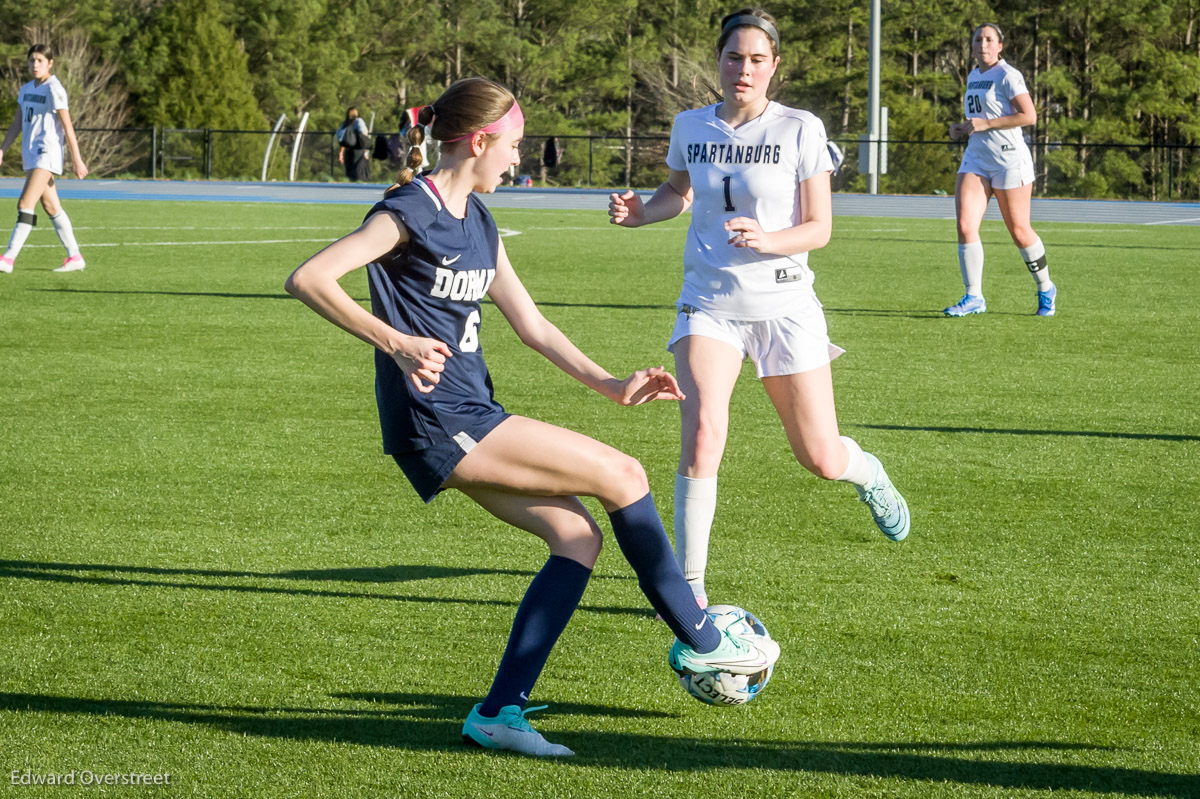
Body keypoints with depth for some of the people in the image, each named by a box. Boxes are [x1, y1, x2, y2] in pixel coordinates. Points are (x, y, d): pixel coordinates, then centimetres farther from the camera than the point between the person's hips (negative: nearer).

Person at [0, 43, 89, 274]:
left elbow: (67, 126, -11)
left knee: (26, 203, -16)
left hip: (46, 154, -8)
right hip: (30, 155, 8)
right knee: (51, 207, 10)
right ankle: (75, 257, 16)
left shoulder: (53, 89, -10)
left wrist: (77, 159, -12)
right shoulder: (26, 89, 14)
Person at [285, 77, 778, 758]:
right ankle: (699, 640, 7)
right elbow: (307, 279, -21)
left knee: (579, 536, -1)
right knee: (622, 474, -8)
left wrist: (609, 385, 14)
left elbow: (532, 325, 20)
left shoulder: (478, 222, 16)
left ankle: (500, 712, -1)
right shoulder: (412, 213, -12)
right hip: (434, 421, -9)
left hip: (473, 420, 9)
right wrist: (394, 342, -26)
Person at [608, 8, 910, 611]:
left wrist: (768, 240, -25)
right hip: (708, 300, 1)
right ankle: (688, 583, -14)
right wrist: (639, 213, 2)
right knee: (702, 430, -24)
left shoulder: (801, 130, -6)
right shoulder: (690, 127, 3)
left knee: (822, 462, 4)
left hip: (783, 304, -1)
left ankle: (867, 473, 44)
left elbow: (819, 228, -5)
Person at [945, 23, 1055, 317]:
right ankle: (974, 297, -5)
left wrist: (985, 124, -19)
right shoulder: (973, 76, 16)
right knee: (965, 225, -10)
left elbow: (1029, 116, -17)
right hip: (976, 160, 7)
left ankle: (1045, 290, 24)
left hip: (1009, 160, -7)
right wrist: (962, 128, 8)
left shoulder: (1007, 76, -9)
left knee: (1019, 231, 3)